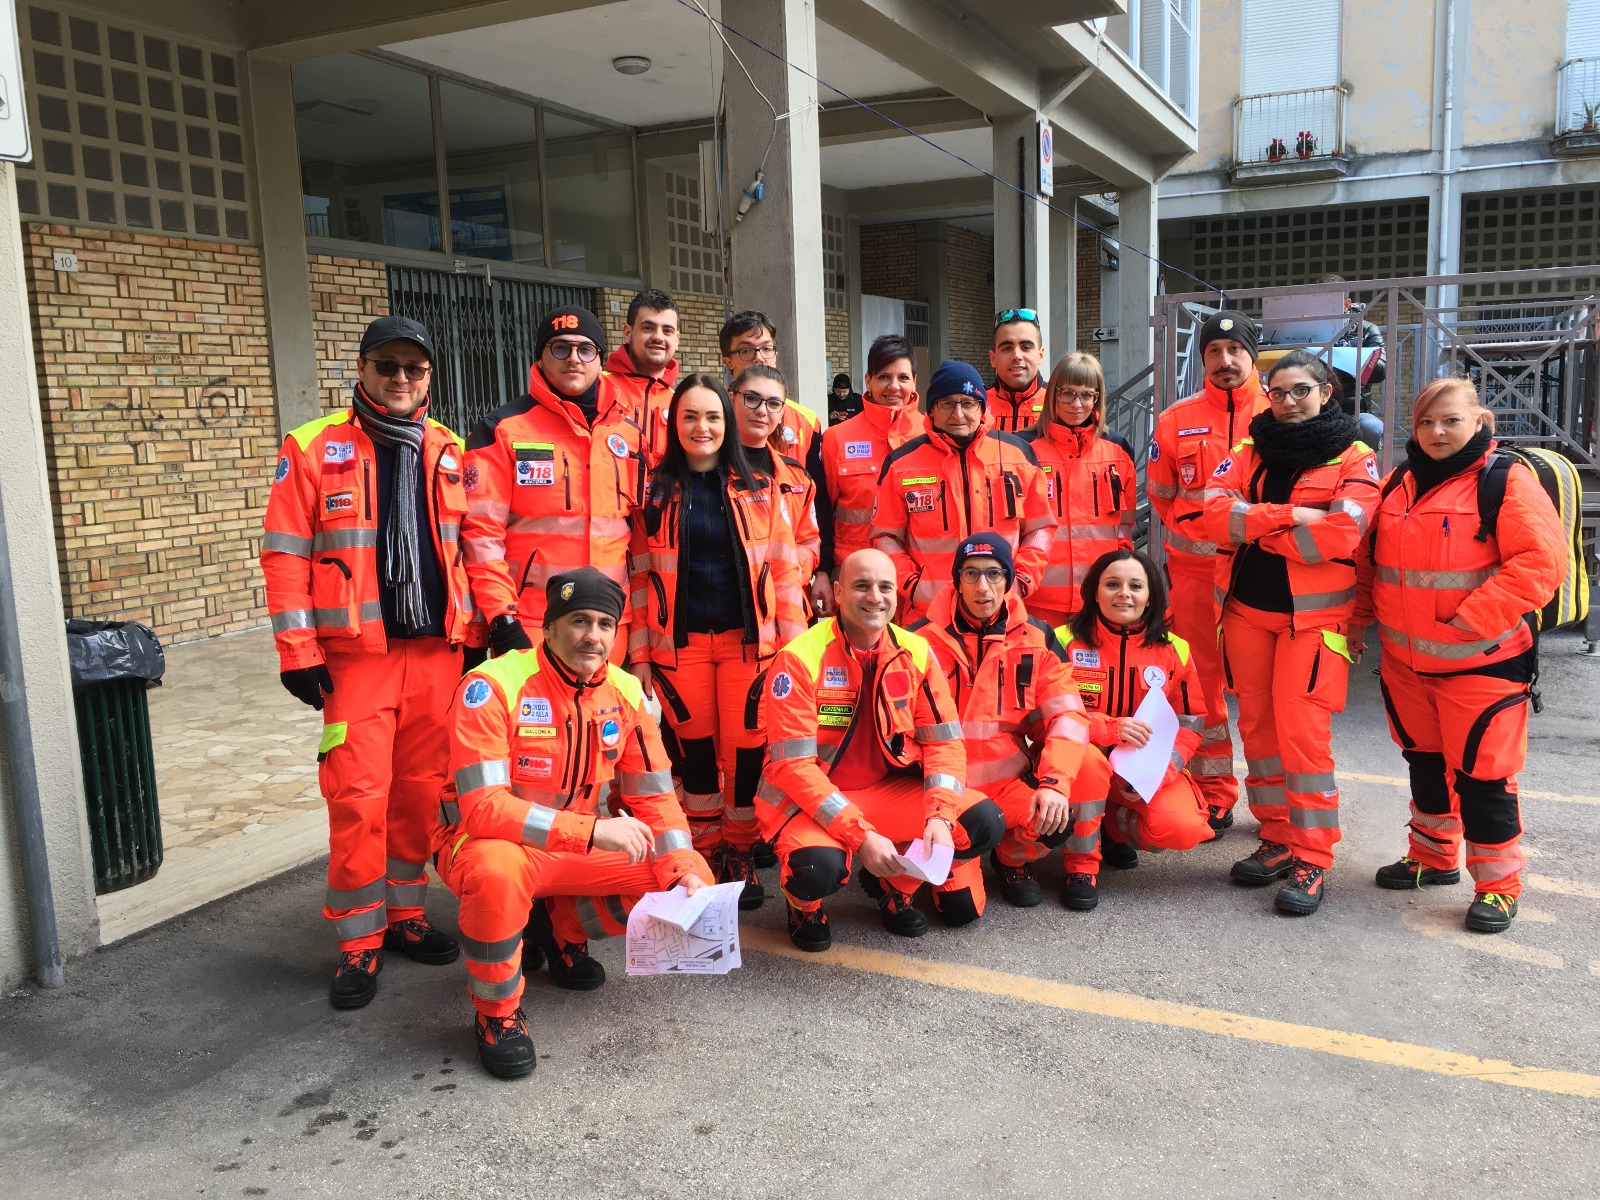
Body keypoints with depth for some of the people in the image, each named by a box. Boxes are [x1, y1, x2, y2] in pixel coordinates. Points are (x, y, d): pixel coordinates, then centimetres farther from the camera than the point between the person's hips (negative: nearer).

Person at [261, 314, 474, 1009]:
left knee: (422, 788, 10)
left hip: (438, 650, 4)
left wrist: (482, 626, 11)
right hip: (356, 656, -3)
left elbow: (471, 549, 16)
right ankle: (359, 943, 11)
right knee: (358, 796, -4)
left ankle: (404, 913, 27)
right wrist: (299, 654, -7)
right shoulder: (313, 449, 0)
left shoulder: (449, 453, 11)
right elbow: (285, 556, -3)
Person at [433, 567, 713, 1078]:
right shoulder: (494, 686, -22)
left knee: (692, 879, -10)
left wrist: (684, 872, -16)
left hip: (580, 847, 5)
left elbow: (653, 797, 1)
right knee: (497, 871, -40)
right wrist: (592, 829, -39)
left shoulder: (627, 693, -5)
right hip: (488, 842, -5)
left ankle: (563, 928, 14)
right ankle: (496, 1013, -12)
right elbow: (481, 806, -30)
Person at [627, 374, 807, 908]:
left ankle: (740, 856, 19)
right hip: (679, 644, 0)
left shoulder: (759, 489, 4)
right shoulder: (655, 492, 3)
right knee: (694, 750, 11)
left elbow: (784, 569, 4)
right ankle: (707, 856, 26)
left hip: (747, 641, 0)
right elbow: (639, 577, 3)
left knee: (747, 749, 1)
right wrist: (639, 655, 0)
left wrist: (794, 644, 0)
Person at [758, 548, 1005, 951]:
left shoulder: (916, 651, -5)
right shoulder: (801, 657, -19)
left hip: (890, 789, 5)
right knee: (819, 866, -35)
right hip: (810, 800, -4)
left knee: (984, 822, -14)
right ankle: (804, 904, 5)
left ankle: (893, 884, 13)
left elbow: (943, 741, -2)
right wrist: (860, 835, -28)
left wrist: (940, 816, -20)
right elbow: (792, 765, -21)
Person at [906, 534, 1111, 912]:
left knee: (1091, 772, -22)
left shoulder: (1035, 637, 1)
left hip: (1017, 773, 3)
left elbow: (1067, 713, -4)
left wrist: (1055, 782, -21)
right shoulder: (925, 639, -7)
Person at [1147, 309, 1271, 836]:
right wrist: (1197, 533, 8)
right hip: (1195, 571, 2)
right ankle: (1214, 794, 18)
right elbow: (1160, 493, 15)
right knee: (1202, 680, 6)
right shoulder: (1177, 420, 7)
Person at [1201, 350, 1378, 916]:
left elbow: (1340, 534, -18)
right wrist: (1287, 516, -18)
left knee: (1302, 730, -10)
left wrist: (1254, 525, -10)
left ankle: (1312, 858, 0)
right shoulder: (1249, 453, 9)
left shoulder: (1352, 460, -2)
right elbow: (1212, 512, -8)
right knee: (1258, 725, 9)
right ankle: (1278, 838, 21)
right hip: (1247, 608, 5)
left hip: (1312, 614, -4)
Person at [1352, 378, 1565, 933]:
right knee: (1425, 761, 18)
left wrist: (1469, 620, -22)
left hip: (1481, 663, -6)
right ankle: (1433, 857, 35)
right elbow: (1370, 559, 17)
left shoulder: (1506, 481, -10)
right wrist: (1358, 620, 11)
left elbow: (1542, 561, -19)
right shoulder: (1398, 484, 9)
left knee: (1482, 773, -2)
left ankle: (1497, 884, 14)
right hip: (1405, 660, 6)